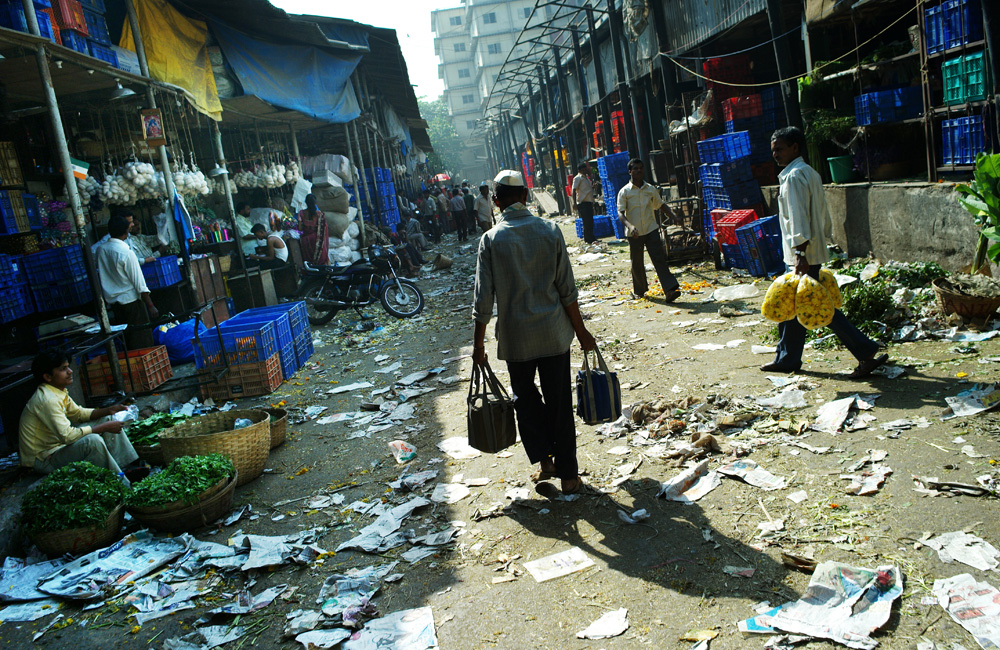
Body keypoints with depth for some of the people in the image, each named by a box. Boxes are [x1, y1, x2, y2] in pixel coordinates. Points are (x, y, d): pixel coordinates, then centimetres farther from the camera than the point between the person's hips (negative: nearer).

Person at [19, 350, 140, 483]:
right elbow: (67, 436, -33)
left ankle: (129, 466, 2)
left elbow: (79, 413, 17)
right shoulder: (47, 399, -27)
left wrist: (108, 410, 0)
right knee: (92, 441, -34)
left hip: (58, 444, 10)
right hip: (42, 461, -10)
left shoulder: (59, 392, 3)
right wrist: (104, 428, -26)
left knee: (107, 419, 8)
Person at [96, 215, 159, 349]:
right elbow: (139, 283, -16)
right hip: (130, 299, -7)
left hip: (112, 300, 7)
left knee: (125, 340, 15)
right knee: (142, 342, 0)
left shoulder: (101, 250, 1)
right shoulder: (126, 252, -18)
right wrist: (151, 306, -11)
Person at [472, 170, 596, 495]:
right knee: (559, 403, 9)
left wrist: (479, 344, 3)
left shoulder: (491, 239, -7)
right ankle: (567, 474, 19)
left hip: (515, 337, -1)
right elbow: (567, 289, -2)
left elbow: (484, 299, -7)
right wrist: (581, 331, 7)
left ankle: (544, 460, 16)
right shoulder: (549, 230, -3)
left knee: (525, 399, 20)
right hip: (554, 333, 1)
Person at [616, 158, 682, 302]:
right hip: (634, 233, -1)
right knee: (637, 263, 9)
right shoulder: (624, 192, -3)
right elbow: (620, 213, -11)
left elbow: (660, 205, 19)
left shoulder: (651, 189, 6)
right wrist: (630, 226, -29)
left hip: (651, 229, 1)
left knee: (659, 258, -10)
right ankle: (639, 290, 28)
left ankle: (670, 290, -17)